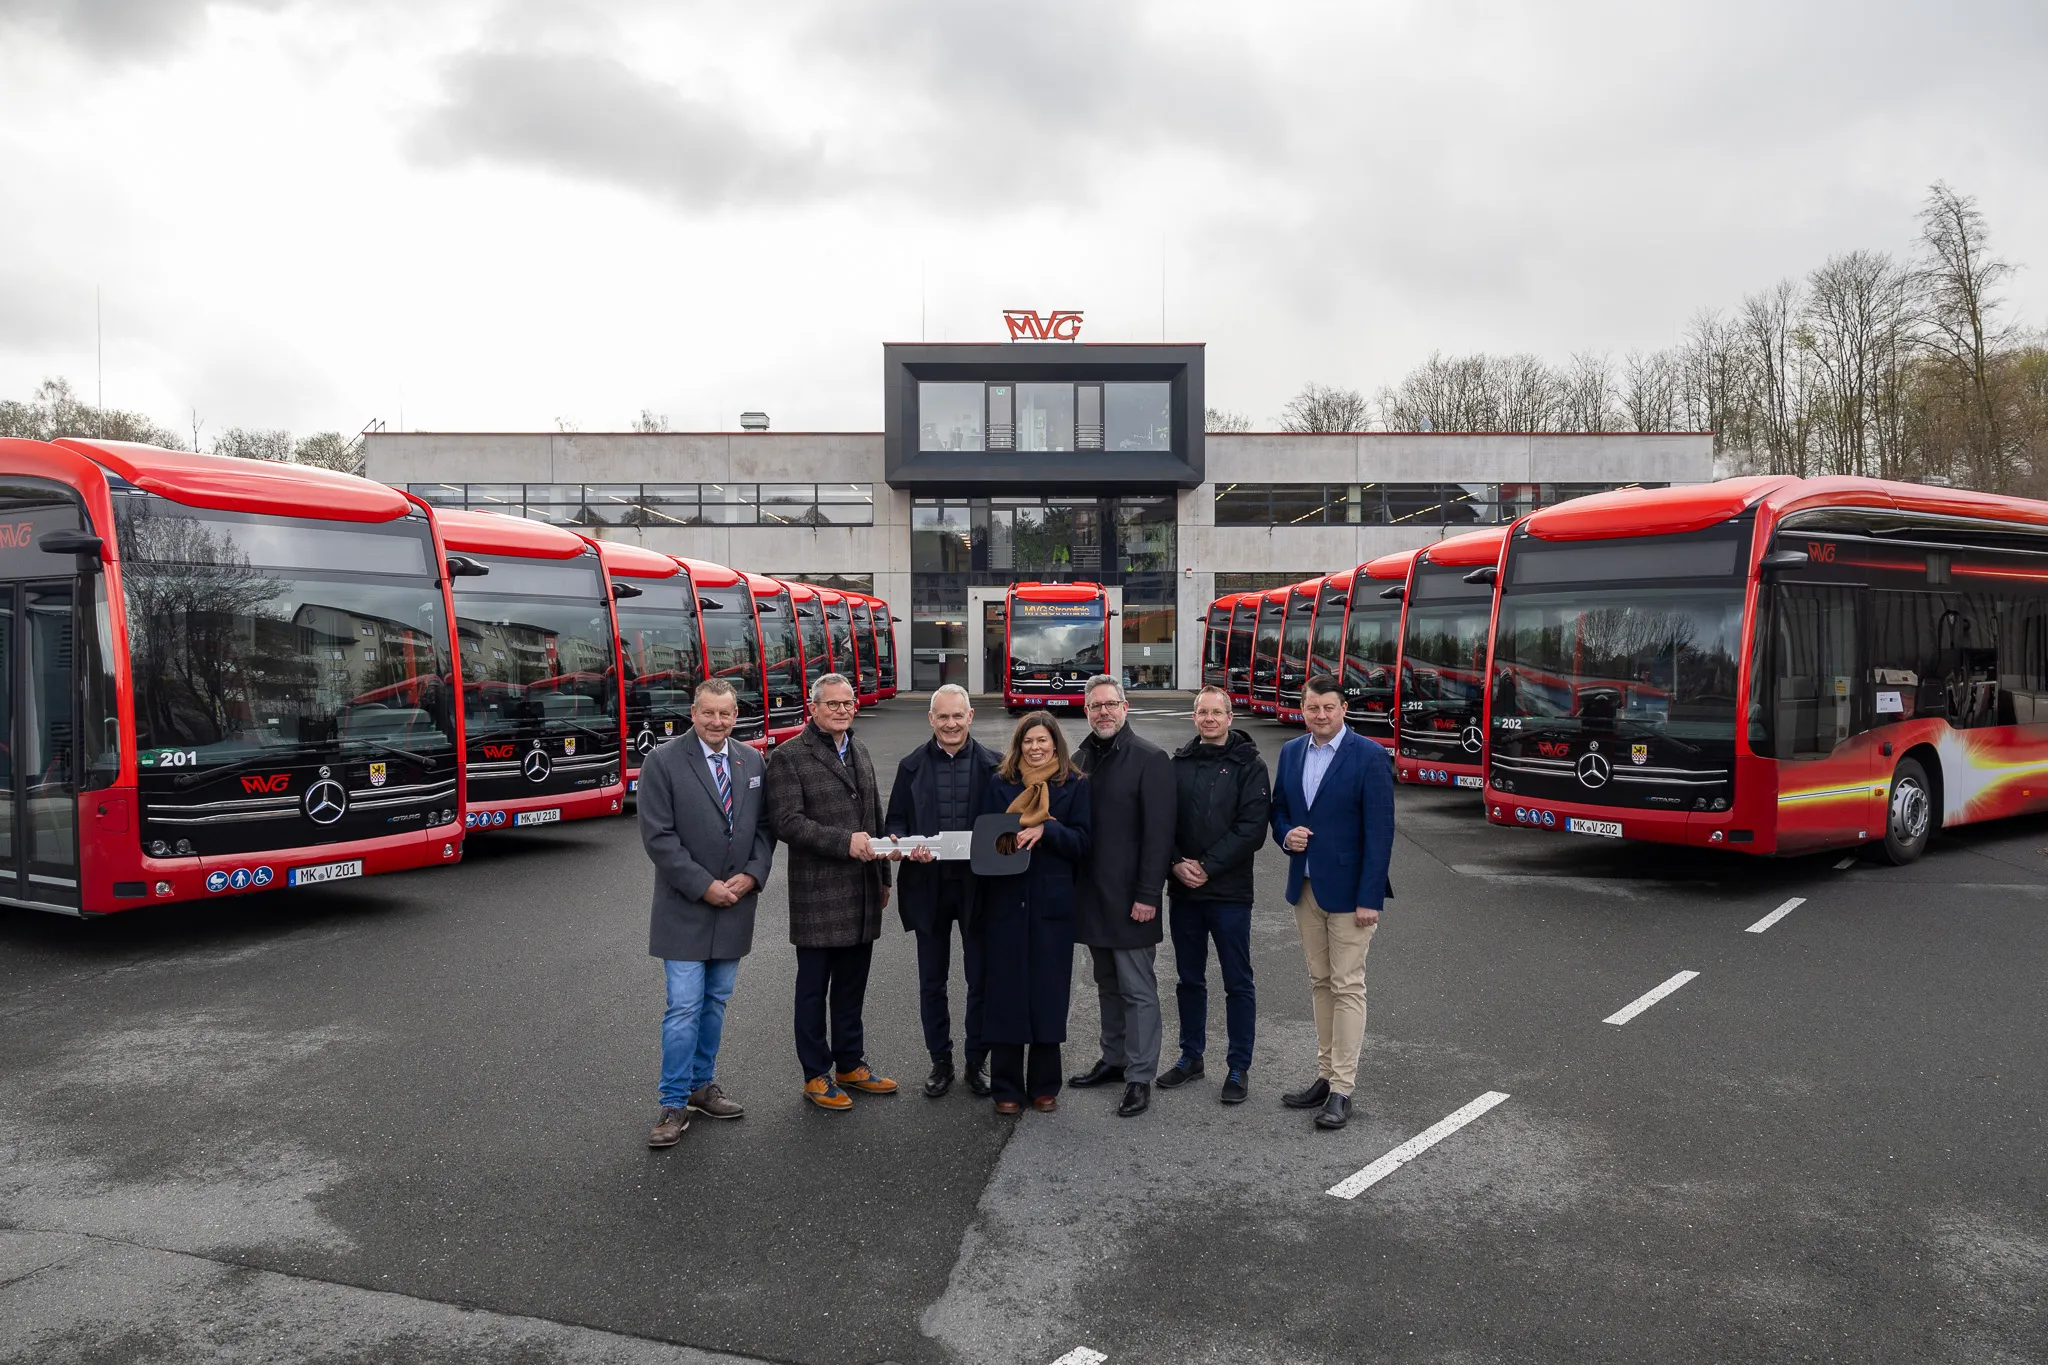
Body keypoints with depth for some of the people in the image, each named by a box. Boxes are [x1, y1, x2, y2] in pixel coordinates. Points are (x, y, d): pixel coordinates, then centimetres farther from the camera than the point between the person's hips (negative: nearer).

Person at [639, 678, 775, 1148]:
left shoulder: (752, 762, 5)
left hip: (735, 904, 5)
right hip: (686, 907, -5)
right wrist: (704, 886, -16)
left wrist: (752, 875, -8)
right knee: (684, 1007, -4)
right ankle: (674, 1105, 7)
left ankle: (703, 1086, 29)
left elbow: (765, 826, 8)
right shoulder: (662, 762, -10)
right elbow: (658, 836, -14)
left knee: (715, 1002, 14)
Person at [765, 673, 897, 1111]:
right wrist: (845, 841, -24)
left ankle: (850, 1065, 29)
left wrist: (883, 876, 17)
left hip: (862, 894, 6)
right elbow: (787, 823, -18)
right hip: (819, 894, -6)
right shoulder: (789, 758, -9)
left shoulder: (858, 750, 15)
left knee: (851, 987, 16)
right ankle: (816, 1076, 18)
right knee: (814, 988, 6)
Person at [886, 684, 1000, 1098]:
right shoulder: (911, 766, 4)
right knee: (932, 983, 11)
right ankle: (940, 1062, 26)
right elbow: (896, 821, 5)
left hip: (977, 886, -1)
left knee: (981, 981, 7)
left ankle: (976, 1062, 23)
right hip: (928, 887, 1)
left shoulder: (992, 766, -1)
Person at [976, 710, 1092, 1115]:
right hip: (1006, 901, 1)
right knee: (1005, 990, 1)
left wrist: (1045, 829, -17)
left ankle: (1044, 1086, 18)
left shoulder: (1075, 785, 6)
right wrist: (1001, 842, -15)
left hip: (1052, 903, 0)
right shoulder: (999, 784, 9)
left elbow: (1081, 842, -1)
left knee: (1049, 991, 4)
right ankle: (1007, 1088, 11)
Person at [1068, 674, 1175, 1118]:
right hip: (1091, 894, 7)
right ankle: (1113, 1059, 28)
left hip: (1129, 896, -6)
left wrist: (1147, 895, -17)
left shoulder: (1150, 759, -9)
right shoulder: (1080, 759, 10)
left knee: (1138, 989, 0)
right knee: (1107, 985, 17)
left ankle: (1140, 1077, 7)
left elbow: (1158, 832, -14)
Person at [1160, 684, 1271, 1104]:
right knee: (1190, 979, 15)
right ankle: (1191, 1056, 28)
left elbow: (1252, 827, -11)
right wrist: (1176, 863, -9)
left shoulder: (1248, 765, -3)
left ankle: (1239, 1068, 14)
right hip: (1183, 890, 4)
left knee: (1237, 982, 3)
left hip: (1230, 892, -4)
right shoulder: (1178, 763, 8)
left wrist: (1208, 866, -15)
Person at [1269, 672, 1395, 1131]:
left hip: (1347, 891, -6)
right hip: (1305, 887, 6)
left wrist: (1369, 898, -17)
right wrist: (1286, 835, -6)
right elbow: (1279, 808, 17)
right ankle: (1326, 1075, 24)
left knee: (1347, 987, -1)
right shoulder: (1291, 752, 7)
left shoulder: (1369, 757, -11)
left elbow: (1379, 832, -13)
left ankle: (1342, 1089, 6)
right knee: (1320, 984, 14)